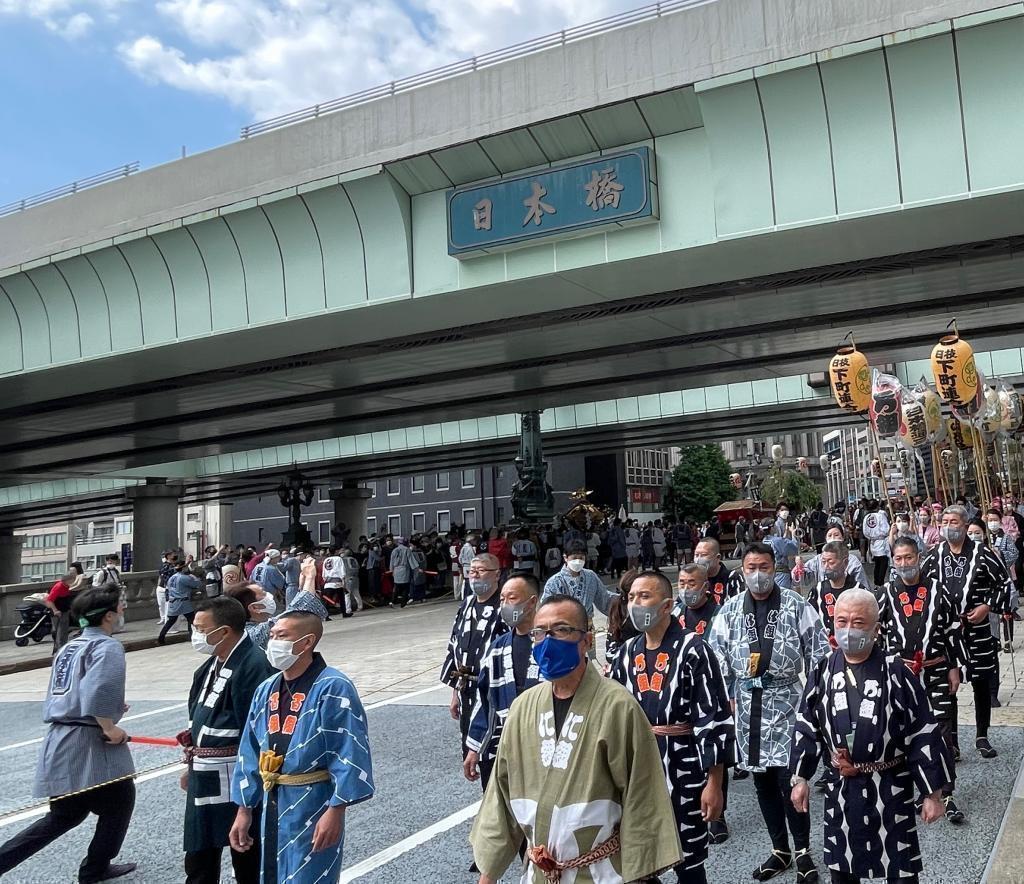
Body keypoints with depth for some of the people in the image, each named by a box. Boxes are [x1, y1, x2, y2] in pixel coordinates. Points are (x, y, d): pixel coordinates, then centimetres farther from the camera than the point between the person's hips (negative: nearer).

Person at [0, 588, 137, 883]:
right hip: (88, 742, -9)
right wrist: (109, 726, -16)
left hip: (58, 741, 9)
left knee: (64, 816, 19)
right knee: (119, 800, 12)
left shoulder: (68, 647, 17)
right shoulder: (107, 646, -11)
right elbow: (97, 690, -28)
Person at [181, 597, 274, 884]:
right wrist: (192, 765, 19)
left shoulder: (254, 666, -21)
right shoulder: (211, 664, 9)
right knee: (198, 859, 19)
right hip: (203, 778, 9)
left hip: (235, 779, -9)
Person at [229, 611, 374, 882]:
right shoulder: (266, 691, 7)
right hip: (272, 806, 7)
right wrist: (244, 810, 12)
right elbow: (250, 754, 12)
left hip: (313, 807, -7)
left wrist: (335, 810, -21)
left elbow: (349, 755, -19)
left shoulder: (333, 688, -17)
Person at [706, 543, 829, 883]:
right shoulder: (730, 610, 5)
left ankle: (803, 852, 12)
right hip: (747, 702, 3)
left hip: (786, 700, -3)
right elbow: (717, 657, 6)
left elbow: (818, 652, -1)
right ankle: (780, 850, 25)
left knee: (789, 778, -6)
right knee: (762, 779, 11)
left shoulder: (796, 605, -2)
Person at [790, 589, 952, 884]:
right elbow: (807, 728, 6)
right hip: (841, 788, 3)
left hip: (890, 789, -3)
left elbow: (923, 736, -9)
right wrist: (800, 778, 5)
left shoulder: (896, 674, -13)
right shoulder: (823, 672, -2)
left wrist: (932, 793, -8)